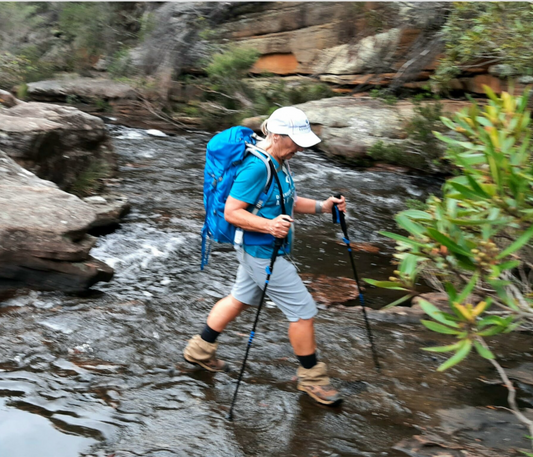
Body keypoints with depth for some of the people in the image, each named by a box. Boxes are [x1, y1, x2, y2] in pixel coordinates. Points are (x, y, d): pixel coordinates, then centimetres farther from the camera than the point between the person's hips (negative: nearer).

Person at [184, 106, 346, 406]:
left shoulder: (279, 162, 7)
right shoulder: (256, 167, -25)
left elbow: (286, 202, 18)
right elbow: (232, 212, -25)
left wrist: (321, 207, 5)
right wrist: (269, 226, -36)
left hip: (259, 250, 11)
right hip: (263, 253, -10)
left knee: (241, 299, 23)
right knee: (304, 311, -2)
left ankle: (200, 350, 39)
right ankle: (311, 378, 15)